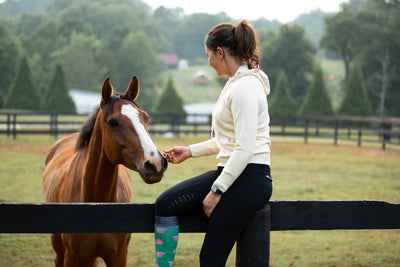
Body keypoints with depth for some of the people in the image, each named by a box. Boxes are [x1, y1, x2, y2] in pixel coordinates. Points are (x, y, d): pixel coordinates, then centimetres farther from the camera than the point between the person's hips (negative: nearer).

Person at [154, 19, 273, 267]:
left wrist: (216, 191, -19)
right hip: (230, 172, 10)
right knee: (165, 204, -1)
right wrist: (190, 151, 21)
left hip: (249, 179, -10)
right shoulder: (236, 83, 15)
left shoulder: (244, 87, -17)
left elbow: (244, 149, -23)